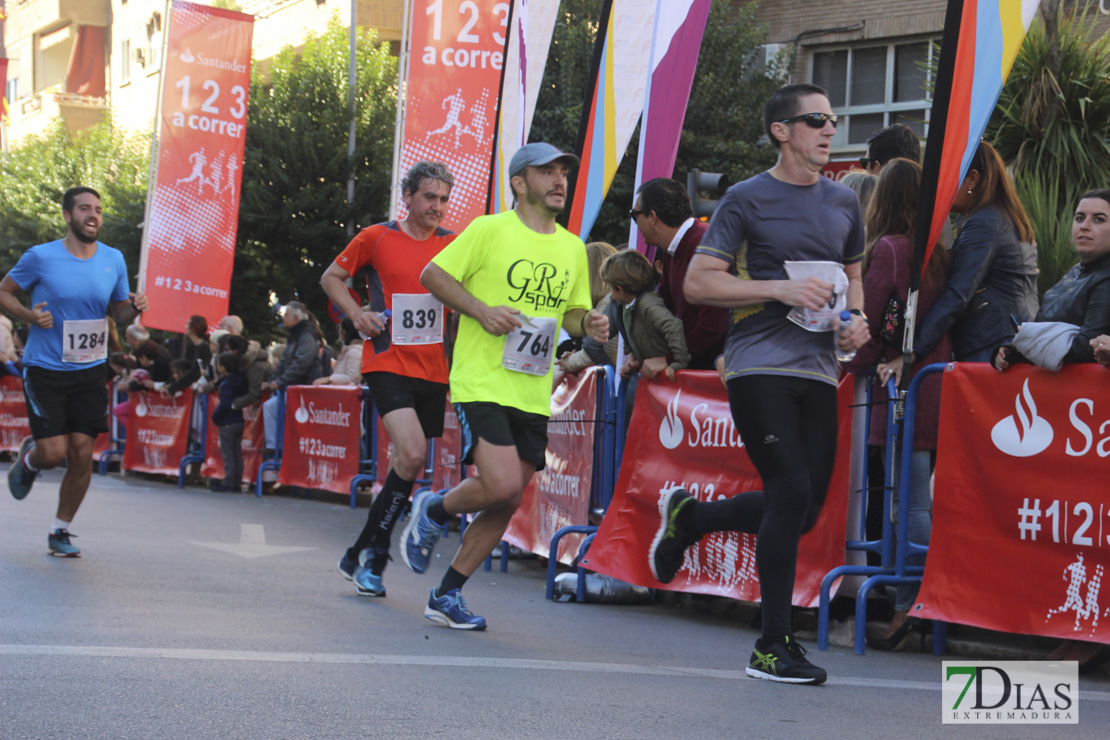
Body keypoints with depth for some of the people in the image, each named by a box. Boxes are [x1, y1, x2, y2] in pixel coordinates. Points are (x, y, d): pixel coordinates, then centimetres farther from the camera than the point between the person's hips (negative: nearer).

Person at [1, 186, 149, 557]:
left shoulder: (114, 260, 4)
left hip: (90, 373, 3)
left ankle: (61, 531, 15)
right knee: (53, 452, -11)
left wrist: (134, 308, -8)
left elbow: (119, 310, 16)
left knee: (82, 453, -3)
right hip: (45, 370, -3)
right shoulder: (40, 257, -7)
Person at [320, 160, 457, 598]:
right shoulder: (377, 238, 0)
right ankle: (373, 554, -7)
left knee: (410, 466, 6)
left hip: (432, 371, 4)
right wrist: (356, 314, -4)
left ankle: (363, 555, 20)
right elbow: (331, 277, 12)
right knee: (412, 453, -21)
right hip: (387, 363, -4)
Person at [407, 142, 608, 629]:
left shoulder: (572, 247, 12)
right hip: (482, 383, -6)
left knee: (506, 503, 4)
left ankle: (447, 595, 18)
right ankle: (432, 513, 10)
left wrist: (588, 323, -1)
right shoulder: (490, 230, -5)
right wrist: (482, 310, -14)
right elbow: (432, 275, 0)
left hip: (534, 394, 6)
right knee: (501, 486, -21)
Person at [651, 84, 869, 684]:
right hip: (759, 363, -6)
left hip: (818, 368, 6)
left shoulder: (843, 202, 16)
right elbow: (698, 282, -6)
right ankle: (773, 646, -4)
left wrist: (857, 318, 7)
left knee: (803, 510, 5)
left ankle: (688, 517, 31)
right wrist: (780, 289, -15)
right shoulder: (746, 200, -2)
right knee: (791, 494, -14)